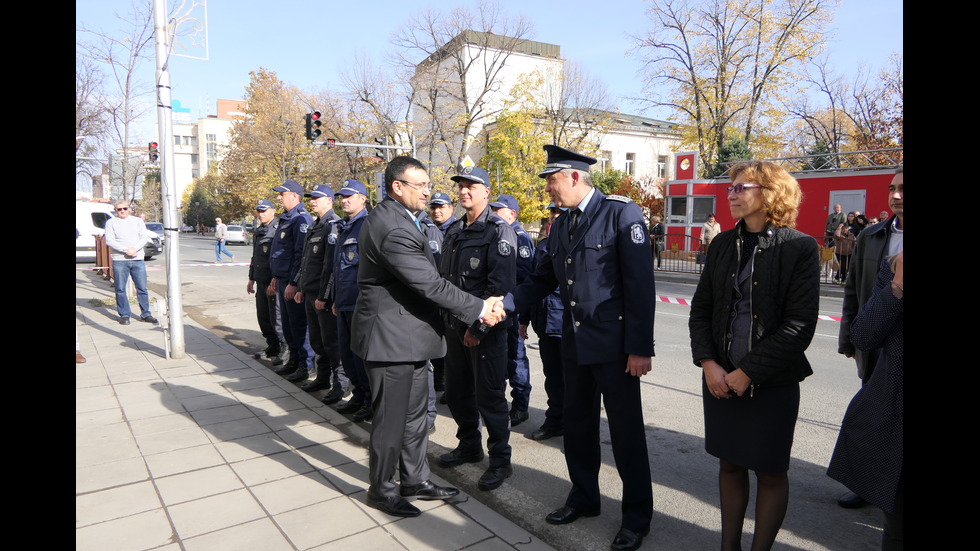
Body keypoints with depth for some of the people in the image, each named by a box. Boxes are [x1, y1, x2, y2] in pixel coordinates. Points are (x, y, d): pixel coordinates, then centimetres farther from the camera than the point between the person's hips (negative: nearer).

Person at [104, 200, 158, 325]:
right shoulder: (111, 222, 8)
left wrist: (135, 249, -12)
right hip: (119, 260, -1)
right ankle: (124, 315, 10)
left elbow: (145, 237, 4)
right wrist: (125, 250, -15)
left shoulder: (137, 221, 15)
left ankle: (145, 314, 9)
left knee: (142, 288, 2)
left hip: (138, 260, 2)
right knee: (120, 289, 0)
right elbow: (109, 240, -3)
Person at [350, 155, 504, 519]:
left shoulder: (394, 218, 10)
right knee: (391, 416, 5)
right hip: (391, 335, -10)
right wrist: (479, 309, -16)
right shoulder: (394, 229, -24)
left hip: (408, 332, 11)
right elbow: (431, 284, -24)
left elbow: (426, 279, 14)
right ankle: (381, 489, 24)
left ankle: (415, 480, 34)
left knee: (414, 411, 19)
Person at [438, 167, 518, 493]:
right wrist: (446, 318, 12)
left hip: (486, 329, -7)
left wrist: (479, 326, -20)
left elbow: (500, 285, -18)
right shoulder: (453, 232, 14)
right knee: (457, 392, 16)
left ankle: (500, 462, 17)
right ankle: (469, 446, 36)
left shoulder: (499, 231, -10)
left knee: (489, 395, 0)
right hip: (455, 325, 8)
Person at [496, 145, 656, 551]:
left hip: (613, 345, -7)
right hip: (574, 342, 7)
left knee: (626, 430, 6)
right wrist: (503, 304, -3)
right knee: (577, 424, 18)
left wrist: (640, 348, -18)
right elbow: (544, 280, 12)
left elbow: (640, 283, -15)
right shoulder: (560, 225, 11)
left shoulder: (621, 213, -11)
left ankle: (637, 515, 25)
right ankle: (584, 497, 38)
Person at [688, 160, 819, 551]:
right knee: (730, 464, 15)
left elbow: (800, 325, -13)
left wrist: (748, 372, -14)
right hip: (719, 378, 4)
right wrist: (707, 362, -6)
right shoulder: (723, 244, 6)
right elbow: (701, 308, 7)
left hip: (772, 383, -4)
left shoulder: (799, 248, -8)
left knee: (770, 473, 9)